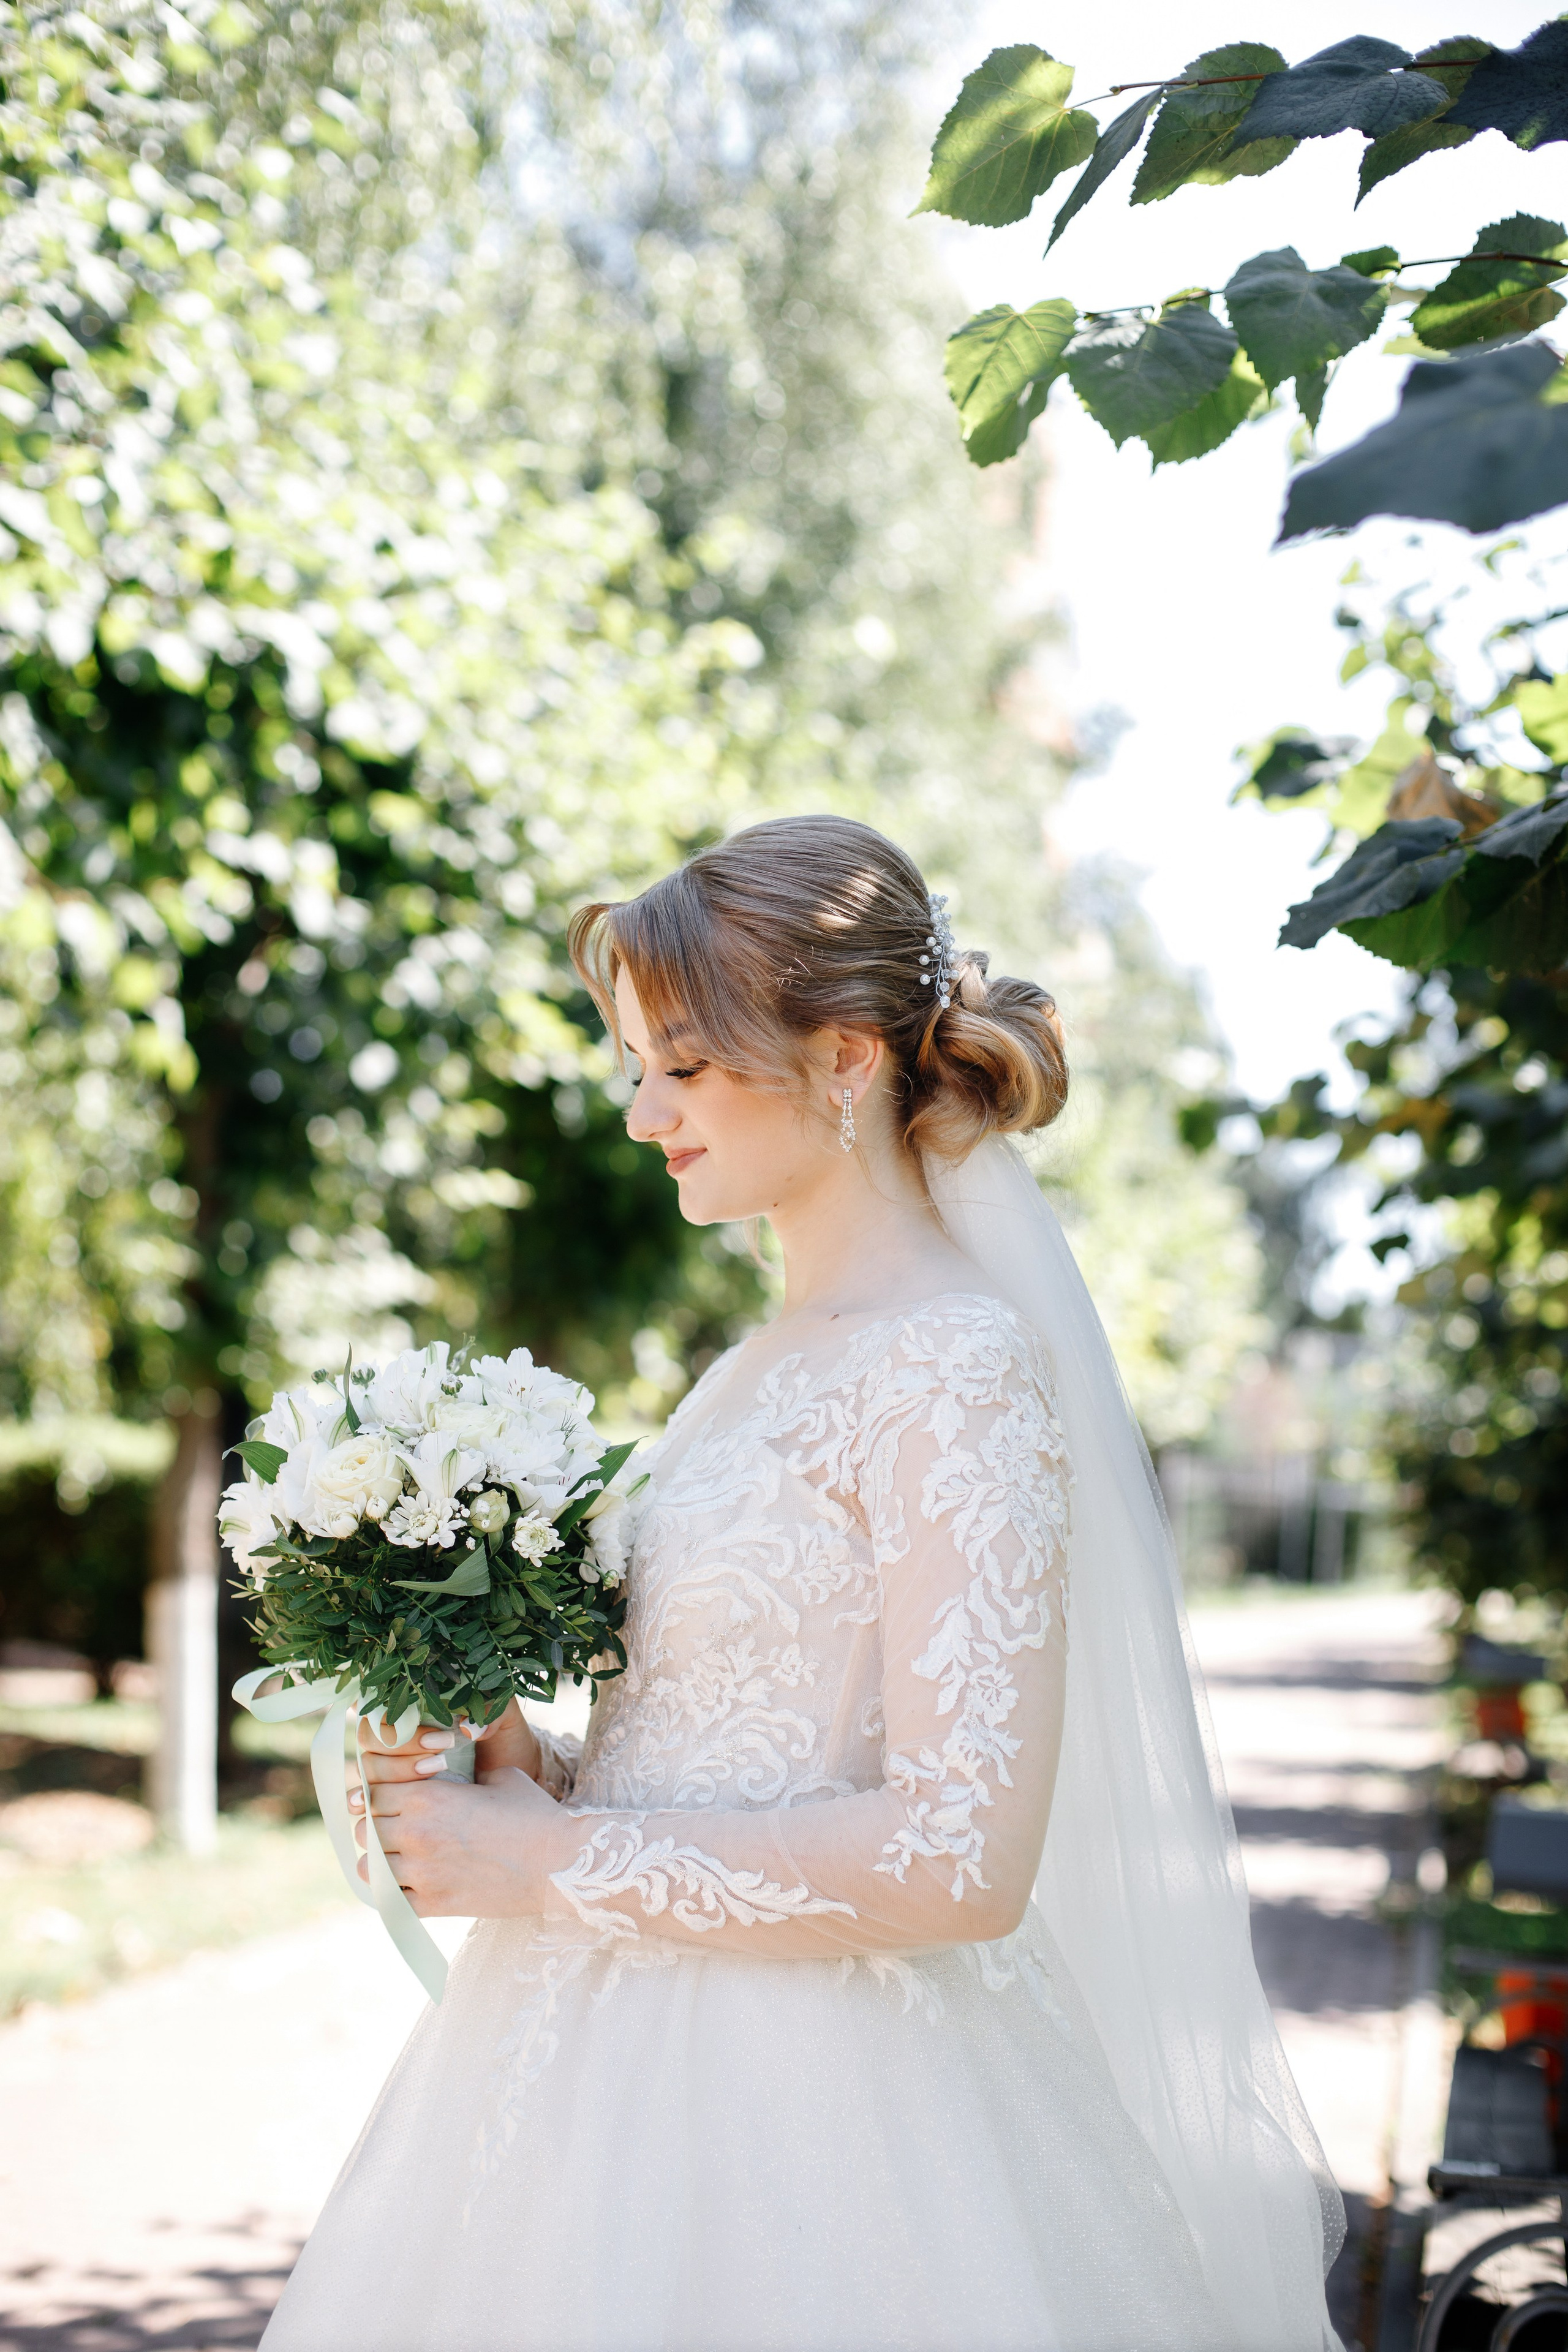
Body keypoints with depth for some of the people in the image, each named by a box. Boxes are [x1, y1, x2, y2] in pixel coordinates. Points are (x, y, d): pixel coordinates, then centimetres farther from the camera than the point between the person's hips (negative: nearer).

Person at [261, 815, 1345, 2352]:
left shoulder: (956, 1362, -16)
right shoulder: (770, 1363, 10)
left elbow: (960, 1853, -23)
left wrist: (549, 1859, -16)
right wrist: (521, 1767, -1)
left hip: (804, 2117, -8)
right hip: (628, 2063, 8)